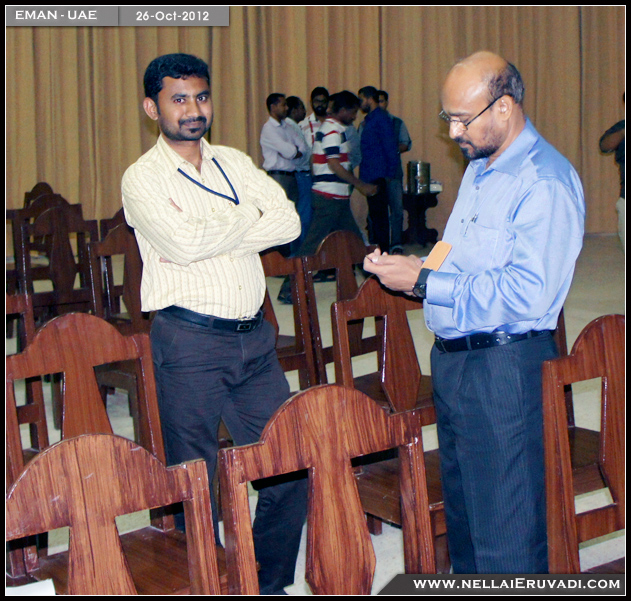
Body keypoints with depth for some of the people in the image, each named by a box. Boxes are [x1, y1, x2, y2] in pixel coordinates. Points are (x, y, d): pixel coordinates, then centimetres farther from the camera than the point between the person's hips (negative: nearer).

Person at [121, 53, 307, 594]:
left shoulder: (234, 163, 12)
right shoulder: (143, 179, -3)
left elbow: (289, 222, -1)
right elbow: (183, 244, -20)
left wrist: (212, 237, -11)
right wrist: (249, 217, -6)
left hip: (254, 335, 5)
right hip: (190, 342, -5)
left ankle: (270, 582, 26)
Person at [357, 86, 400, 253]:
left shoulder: (381, 119, -10)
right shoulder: (368, 120, 18)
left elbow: (390, 147, -13)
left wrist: (389, 173, -14)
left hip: (378, 175, -9)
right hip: (369, 175, 9)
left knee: (379, 213, -6)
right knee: (374, 213, 12)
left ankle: (382, 250, -2)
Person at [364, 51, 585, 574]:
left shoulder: (546, 183, -16)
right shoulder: (479, 169, 15)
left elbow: (528, 294, -25)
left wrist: (424, 282, -20)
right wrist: (412, 268, 7)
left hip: (506, 367, -9)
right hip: (452, 357, 10)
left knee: (506, 533, -2)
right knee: (460, 508, 20)